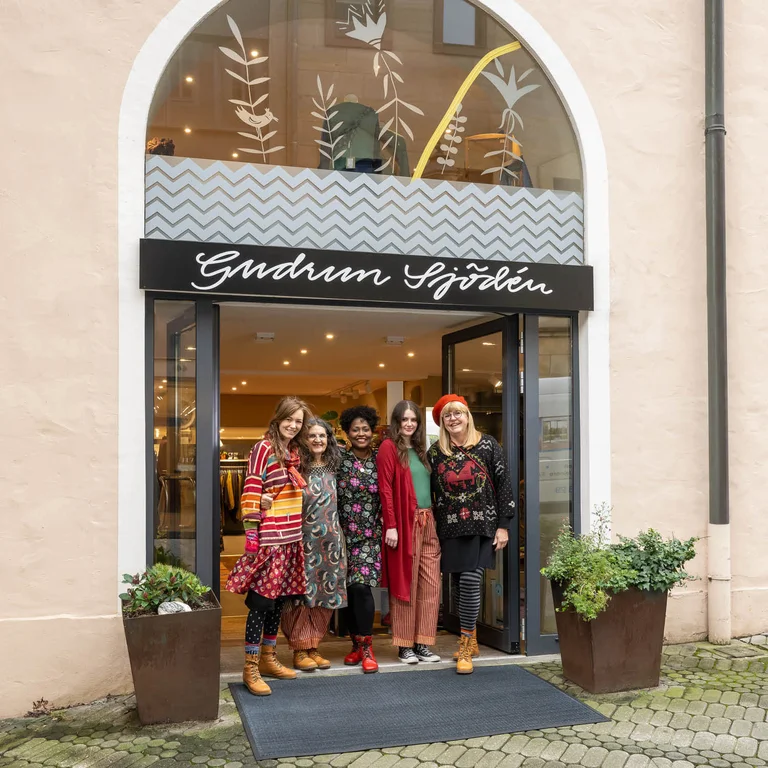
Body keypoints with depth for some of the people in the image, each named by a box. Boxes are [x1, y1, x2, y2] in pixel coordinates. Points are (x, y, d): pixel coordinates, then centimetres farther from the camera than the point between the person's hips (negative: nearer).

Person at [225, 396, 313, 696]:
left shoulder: (294, 452, 13)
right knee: (262, 600, -6)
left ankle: (267, 659, 25)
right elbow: (251, 492, -12)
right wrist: (251, 535, -17)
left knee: (279, 599, 13)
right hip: (269, 538, -7)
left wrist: (299, 531, 17)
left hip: (291, 538, 7)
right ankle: (250, 669, 1)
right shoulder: (263, 449, -9)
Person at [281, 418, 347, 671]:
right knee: (302, 593, -3)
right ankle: (300, 650, 6)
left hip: (329, 541, 5)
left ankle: (313, 647, 17)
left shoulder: (332, 469, 11)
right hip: (304, 539, -5)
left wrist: (339, 538, 15)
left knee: (324, 593, 7)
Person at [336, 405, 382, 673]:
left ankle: (366, 647, -4)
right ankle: (356, 643, 18)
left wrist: (384, 527, 3)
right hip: (345, 533, 1)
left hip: (371, 534, -1)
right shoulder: (339, 458, 1)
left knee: (361, 586, -13)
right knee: (349, 589, 4)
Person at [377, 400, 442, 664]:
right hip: (404, 523, -7)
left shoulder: (420, 449, 17)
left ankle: (422, 643, 13)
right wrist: (391, 525, -17)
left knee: (430, 584, 5)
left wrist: (432, 519, 12)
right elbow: (385, 489, -11)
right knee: (405, 584, 0)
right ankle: (405, 645, 8)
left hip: (428, 523, 7)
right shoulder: (389, 448, -5)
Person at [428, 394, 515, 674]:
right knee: (458, 583, 5)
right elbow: (430, 493, 10)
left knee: (470, 580, -13)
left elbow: (504, 485, -1)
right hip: (450, 528, 3)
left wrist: (503, 525, -4)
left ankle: (466, 647, -3)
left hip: (482, 525, -3)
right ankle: (471, 639, 23)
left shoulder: (487, 445, -1)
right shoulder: (435, 452, 6)